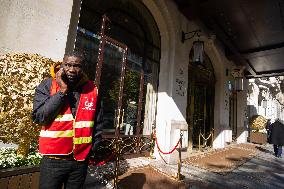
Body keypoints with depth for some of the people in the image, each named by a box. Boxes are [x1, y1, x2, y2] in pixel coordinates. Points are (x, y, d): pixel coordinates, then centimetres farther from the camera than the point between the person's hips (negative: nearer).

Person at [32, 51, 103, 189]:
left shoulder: (92, 90, -1)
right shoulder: (47, 86, -3)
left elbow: (98, 124, 6)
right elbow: (38, 117, -13)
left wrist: (93, 149, 4)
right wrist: (62, 91, -17)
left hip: (81, 161, 2)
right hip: (53, 160, -1)